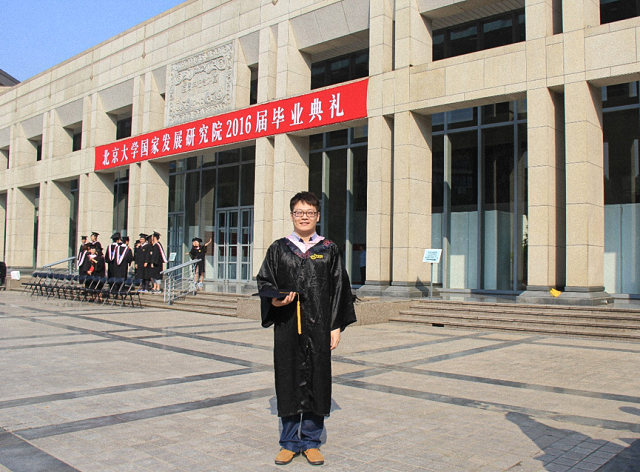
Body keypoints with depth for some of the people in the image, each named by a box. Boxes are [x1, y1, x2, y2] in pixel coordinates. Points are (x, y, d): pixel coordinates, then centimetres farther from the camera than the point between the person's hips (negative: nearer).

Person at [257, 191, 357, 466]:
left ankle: (311, 441, 19)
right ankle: (290, 442, 19)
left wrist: (336, 326, -2)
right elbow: (264, 282, 6)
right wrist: (274, 300, -15)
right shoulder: (278, 249, 6)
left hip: (319, 328, 0)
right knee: (289, 381, 5)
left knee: (317, 381, 4)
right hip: (287, 327, 0)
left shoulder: (329, 250, 5)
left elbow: (339, 289, 4)